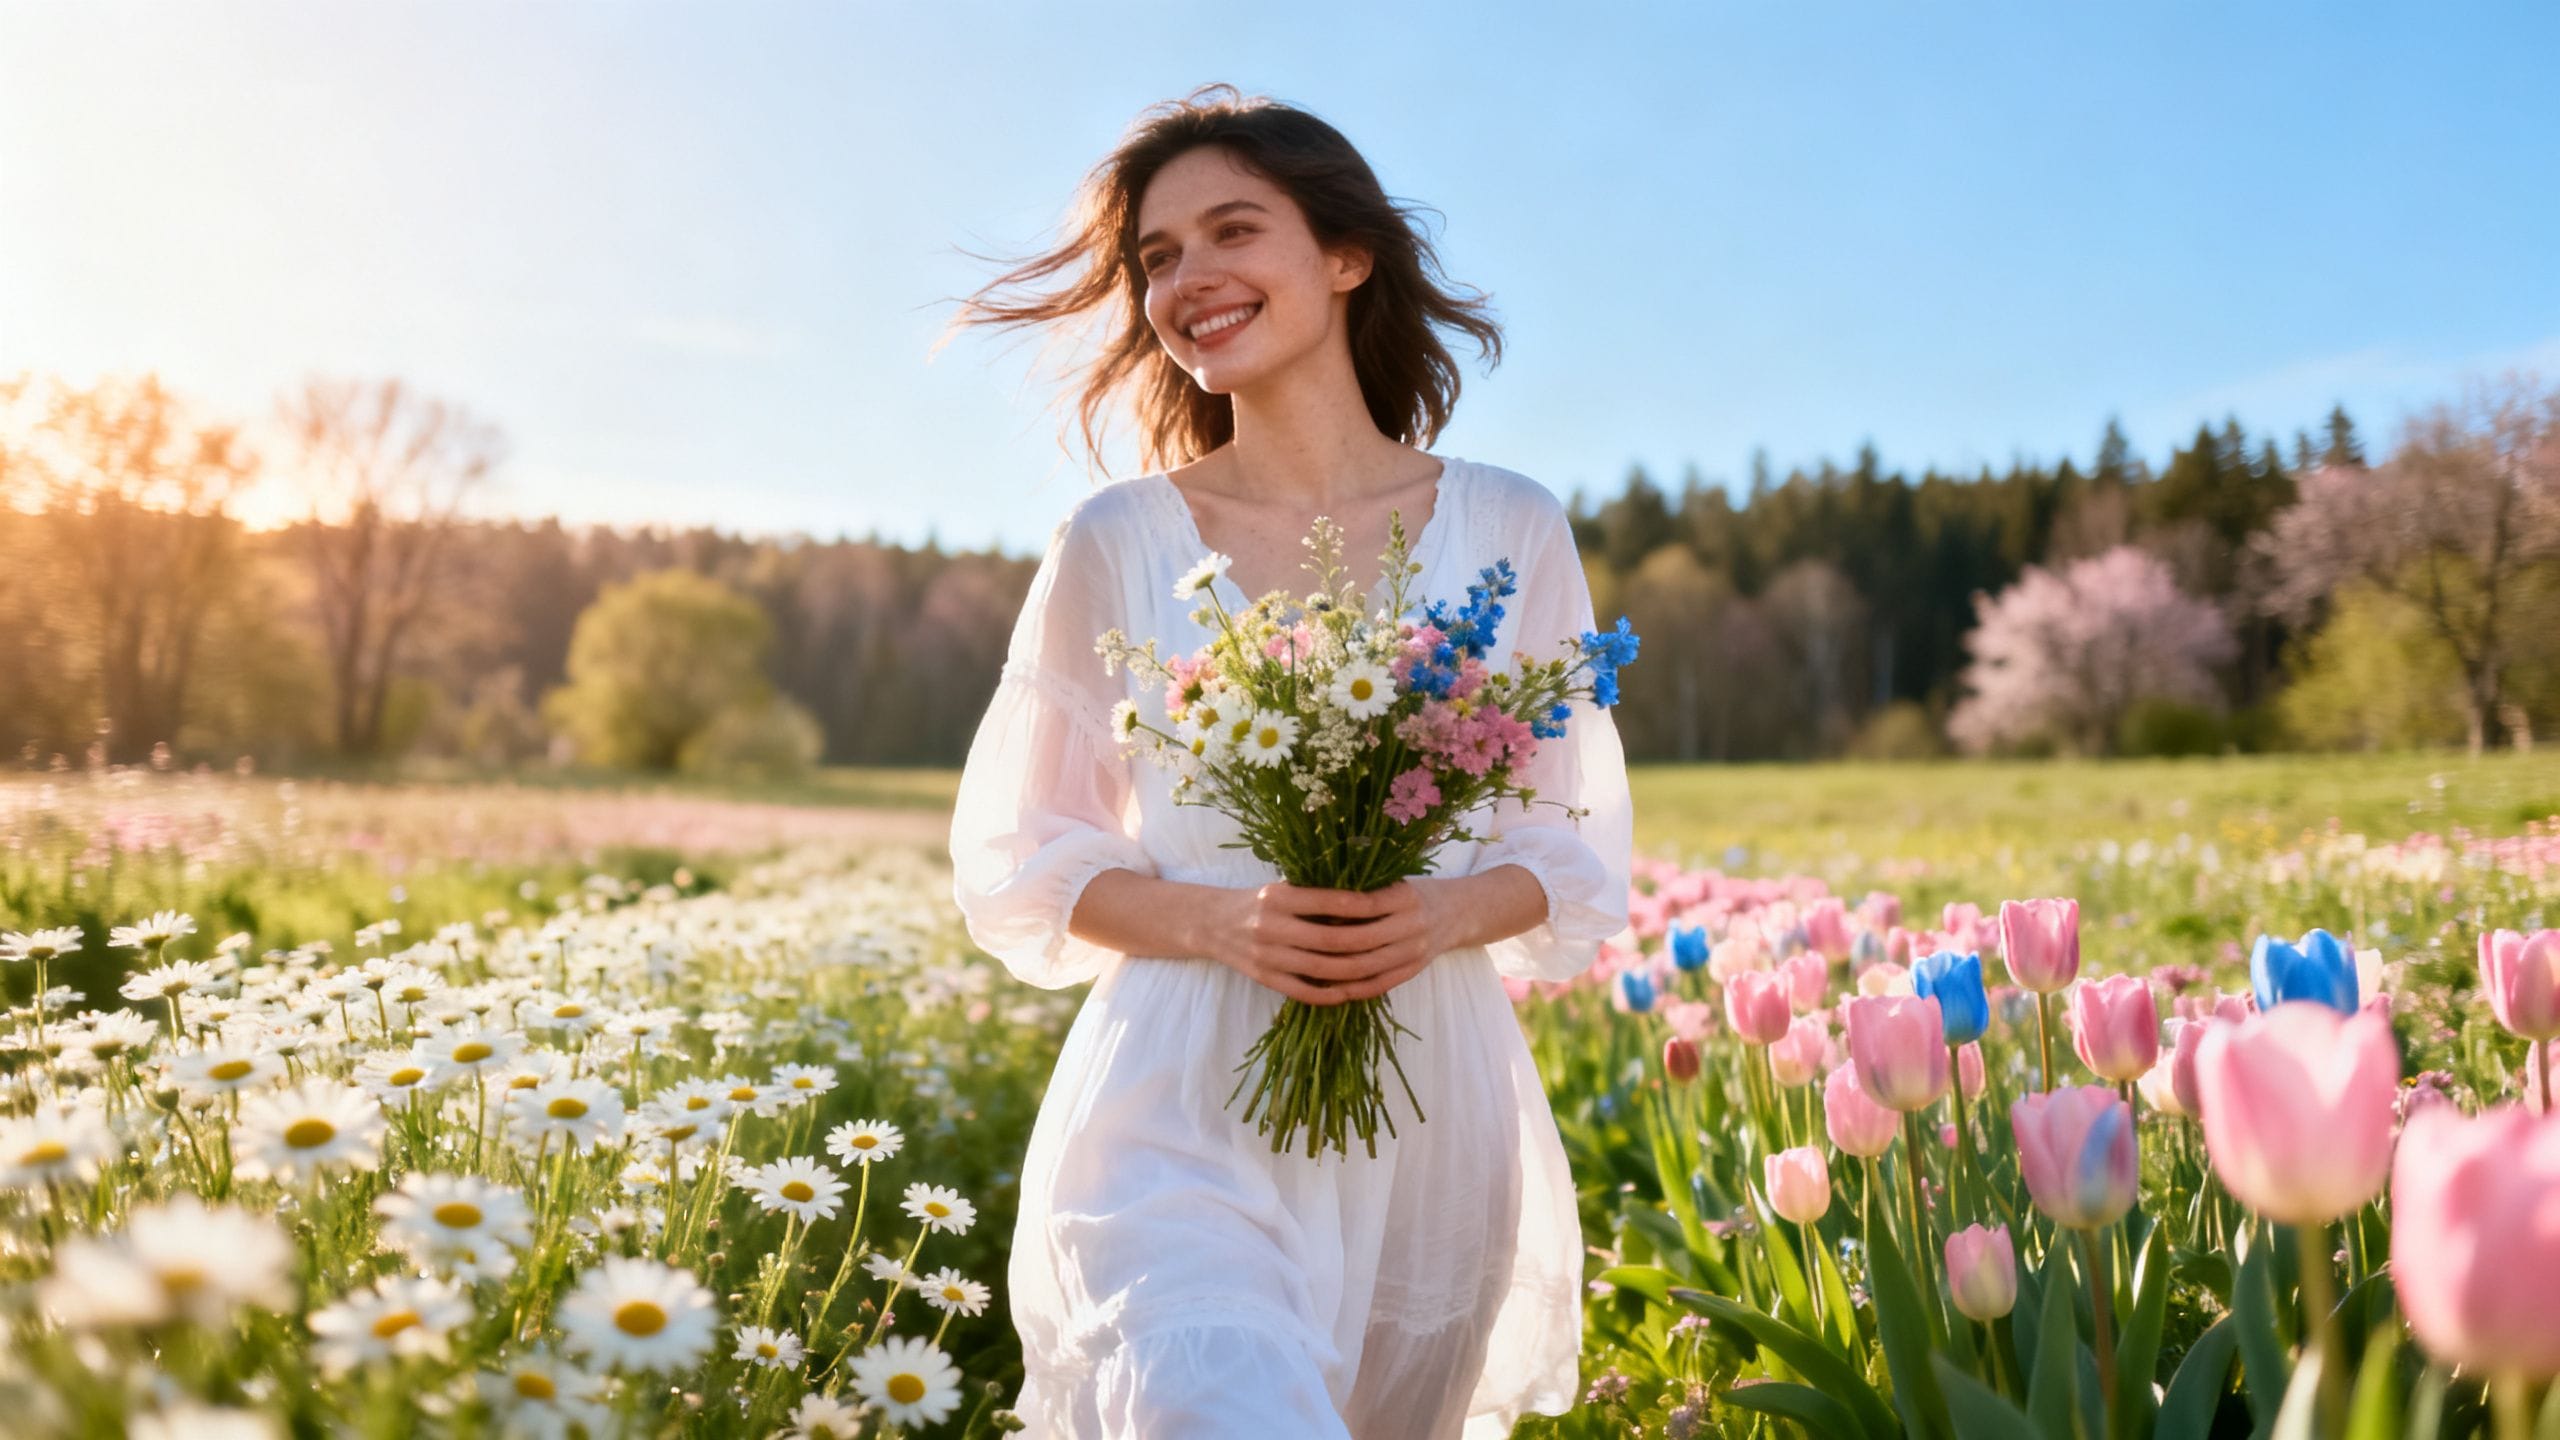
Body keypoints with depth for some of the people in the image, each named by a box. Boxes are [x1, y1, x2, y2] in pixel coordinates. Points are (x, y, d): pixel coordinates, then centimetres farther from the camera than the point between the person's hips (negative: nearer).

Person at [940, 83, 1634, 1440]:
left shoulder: (1509, 528, 4)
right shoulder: (1116, 542, 1)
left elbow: (1578, 842, 9)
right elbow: (1017, 861, 5)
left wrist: (1453, 911, -12)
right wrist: (1219, 921, -13)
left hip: (1432, 1106, 2)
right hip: (1182, 1102, -2)